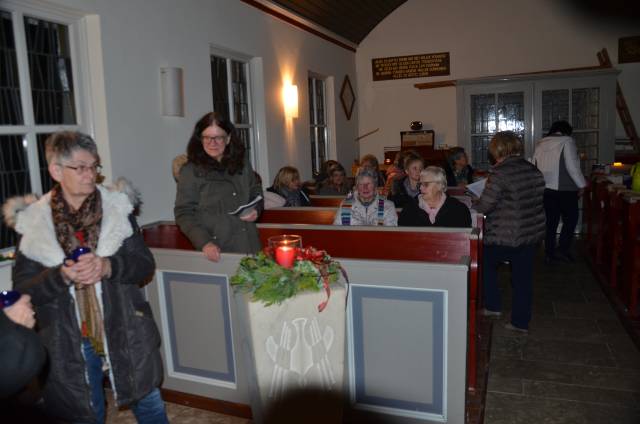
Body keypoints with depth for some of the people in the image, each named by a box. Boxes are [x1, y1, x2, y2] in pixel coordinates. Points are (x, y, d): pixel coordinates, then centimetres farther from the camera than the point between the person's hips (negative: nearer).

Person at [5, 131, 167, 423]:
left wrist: (108, 266, -24)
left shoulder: (117, 207, -4)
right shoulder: (33, 221, -5)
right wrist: (61, 277, -24)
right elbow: (22, 289, -4)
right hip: (69, 343, 0)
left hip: (125, 334, 1)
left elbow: (146, 265, -5)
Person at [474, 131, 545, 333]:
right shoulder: (533, 170, 4)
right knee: (523, 277, 13)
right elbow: (537, 200, 13)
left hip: (504, 237, -6)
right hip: (532, 233, 6)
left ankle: (493, 306, 24)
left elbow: (484, 206, -17)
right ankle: (521, 321, 22)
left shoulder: (499, 173, -17)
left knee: (486, 264, 19)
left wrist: (472, 205, 3)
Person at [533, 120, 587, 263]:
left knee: (551, 222, 11)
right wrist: (582, 184, -2)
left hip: (545, 189, 5)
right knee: (570, 219, 9)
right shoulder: (567, 141, -7)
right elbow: (572, 167, -12)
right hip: (565, 189, -5)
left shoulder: (540, 144, 9)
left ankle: (549, 254, 14)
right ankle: (563, 250, 5)